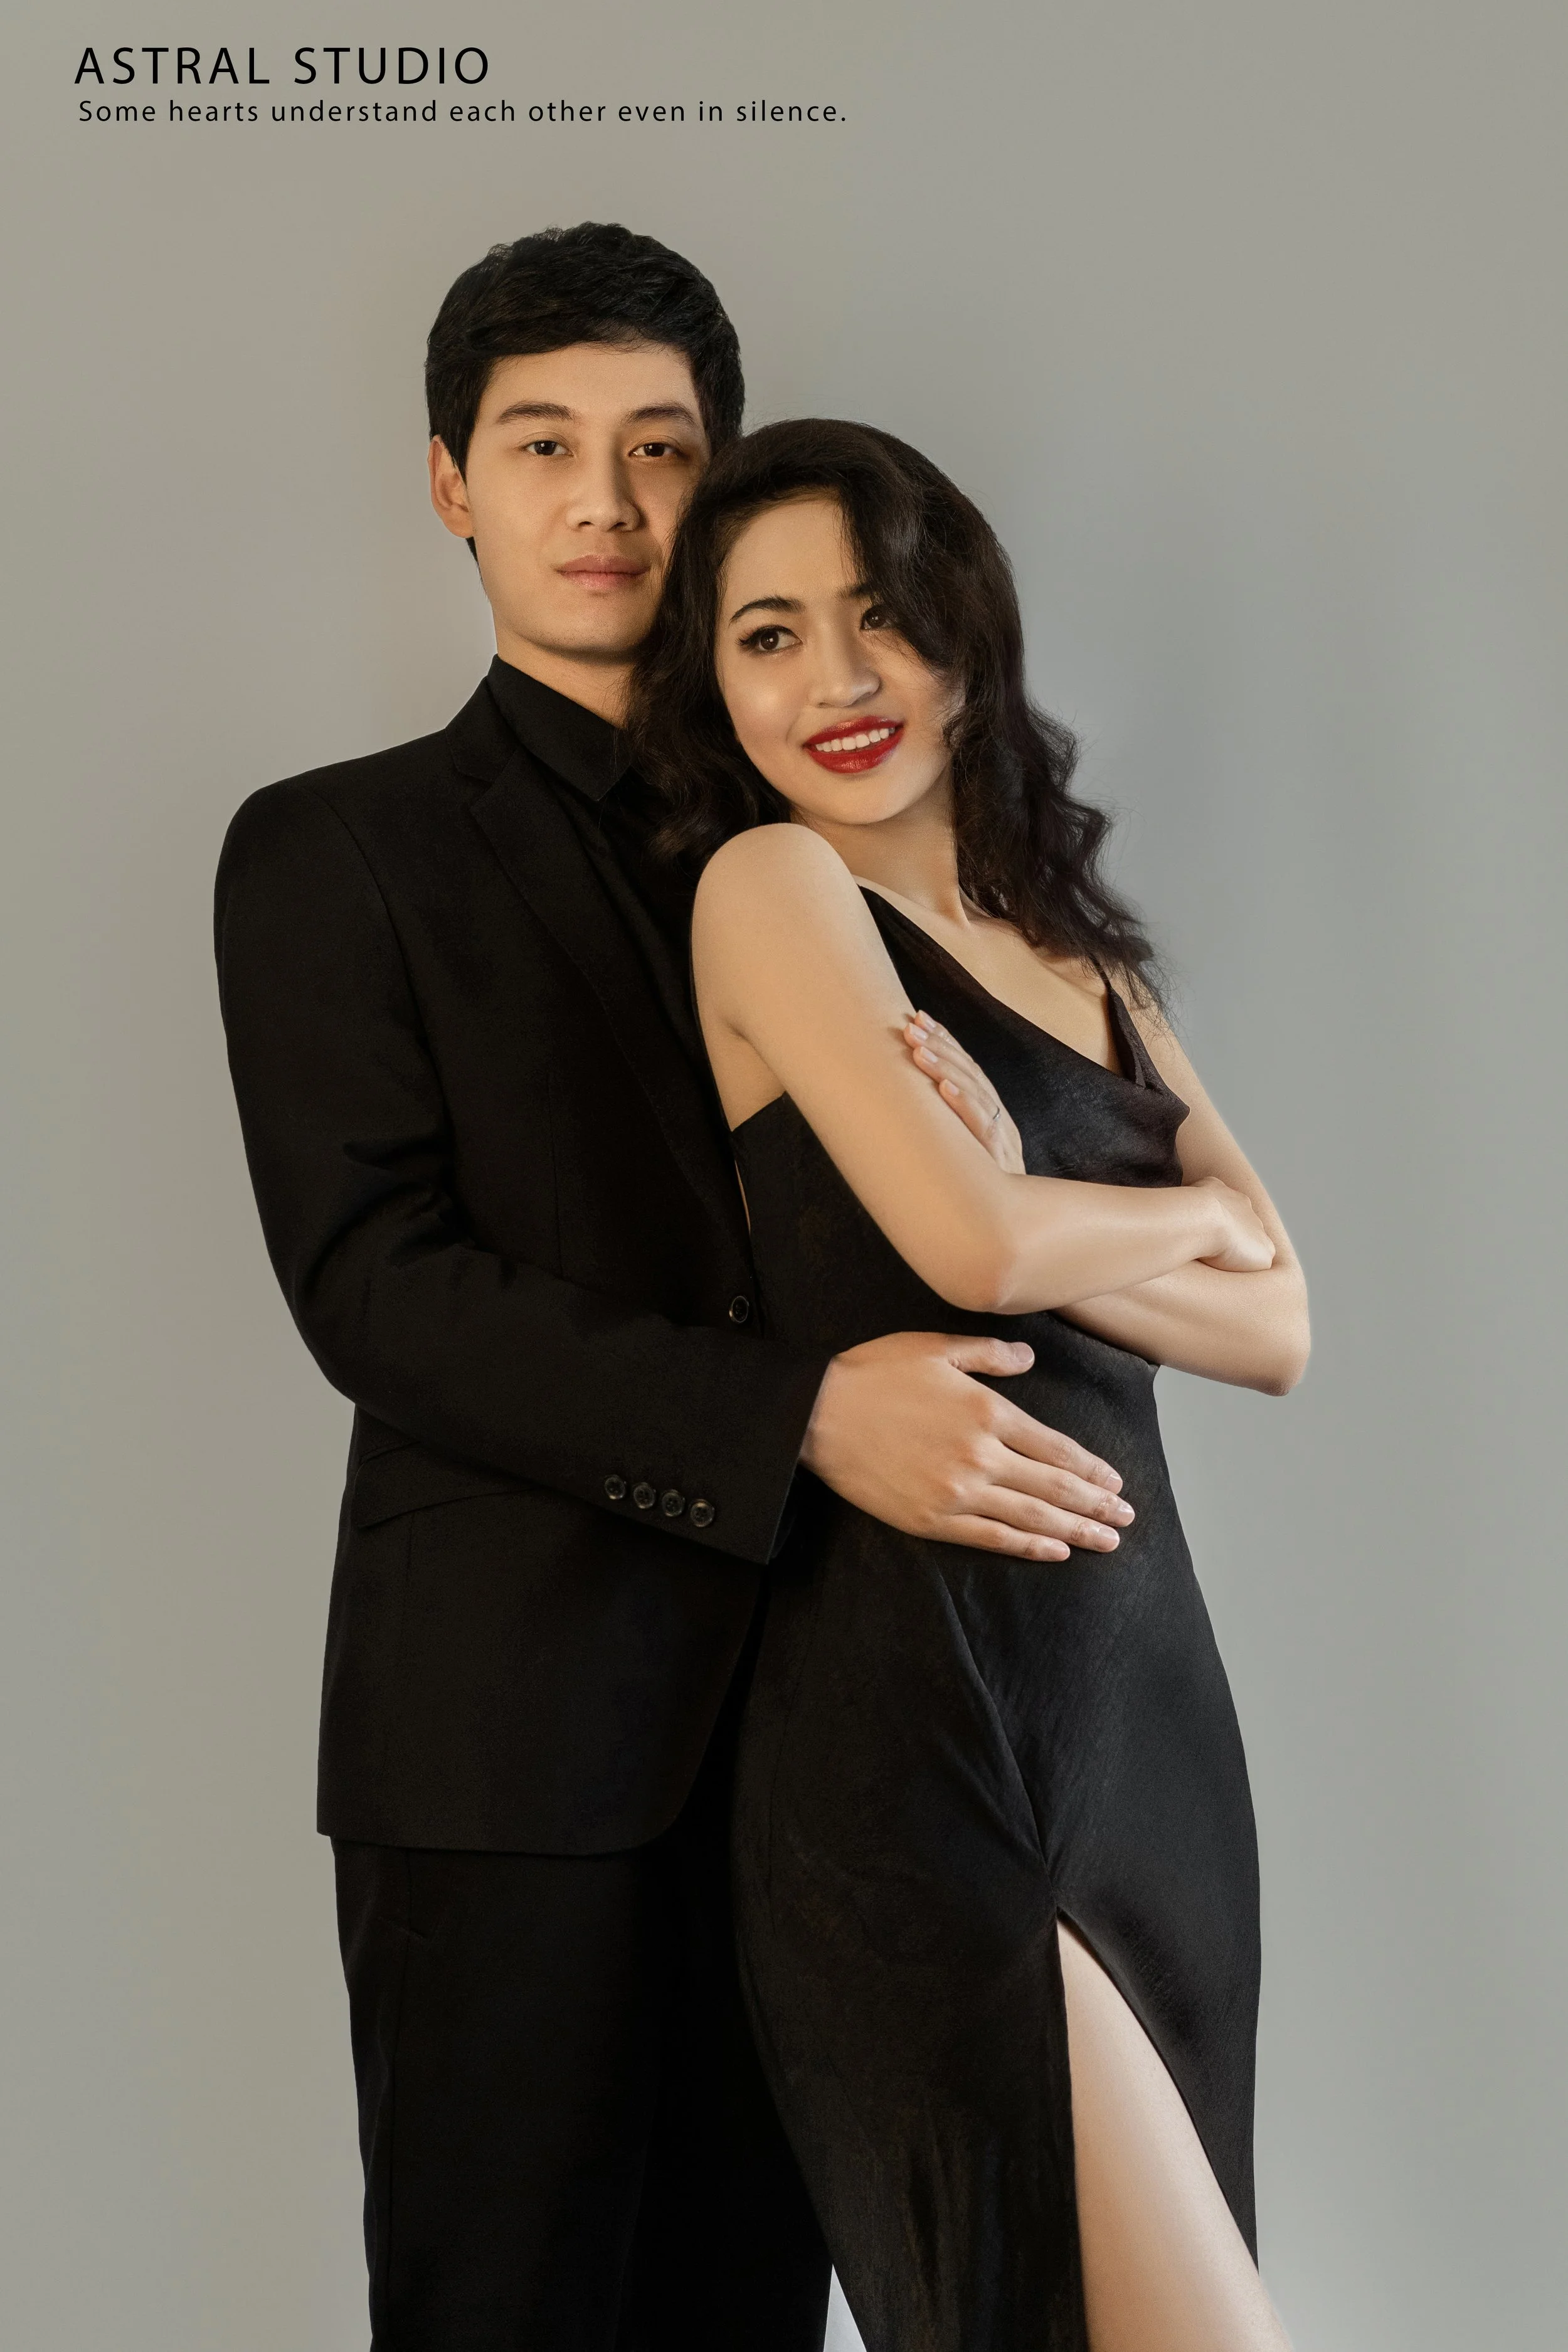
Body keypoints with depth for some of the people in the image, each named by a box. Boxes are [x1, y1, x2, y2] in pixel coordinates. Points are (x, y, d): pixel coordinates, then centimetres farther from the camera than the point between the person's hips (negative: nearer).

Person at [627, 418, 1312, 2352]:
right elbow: (972, 1248, -17)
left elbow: (1278, 1332, 7)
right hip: (928, 1706, -7)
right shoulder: (770, 881, -4)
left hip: (1141, 1677, 7)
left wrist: (1050, 1227, -9)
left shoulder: (1081, 952, 16)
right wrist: (1187, 1213, 2)